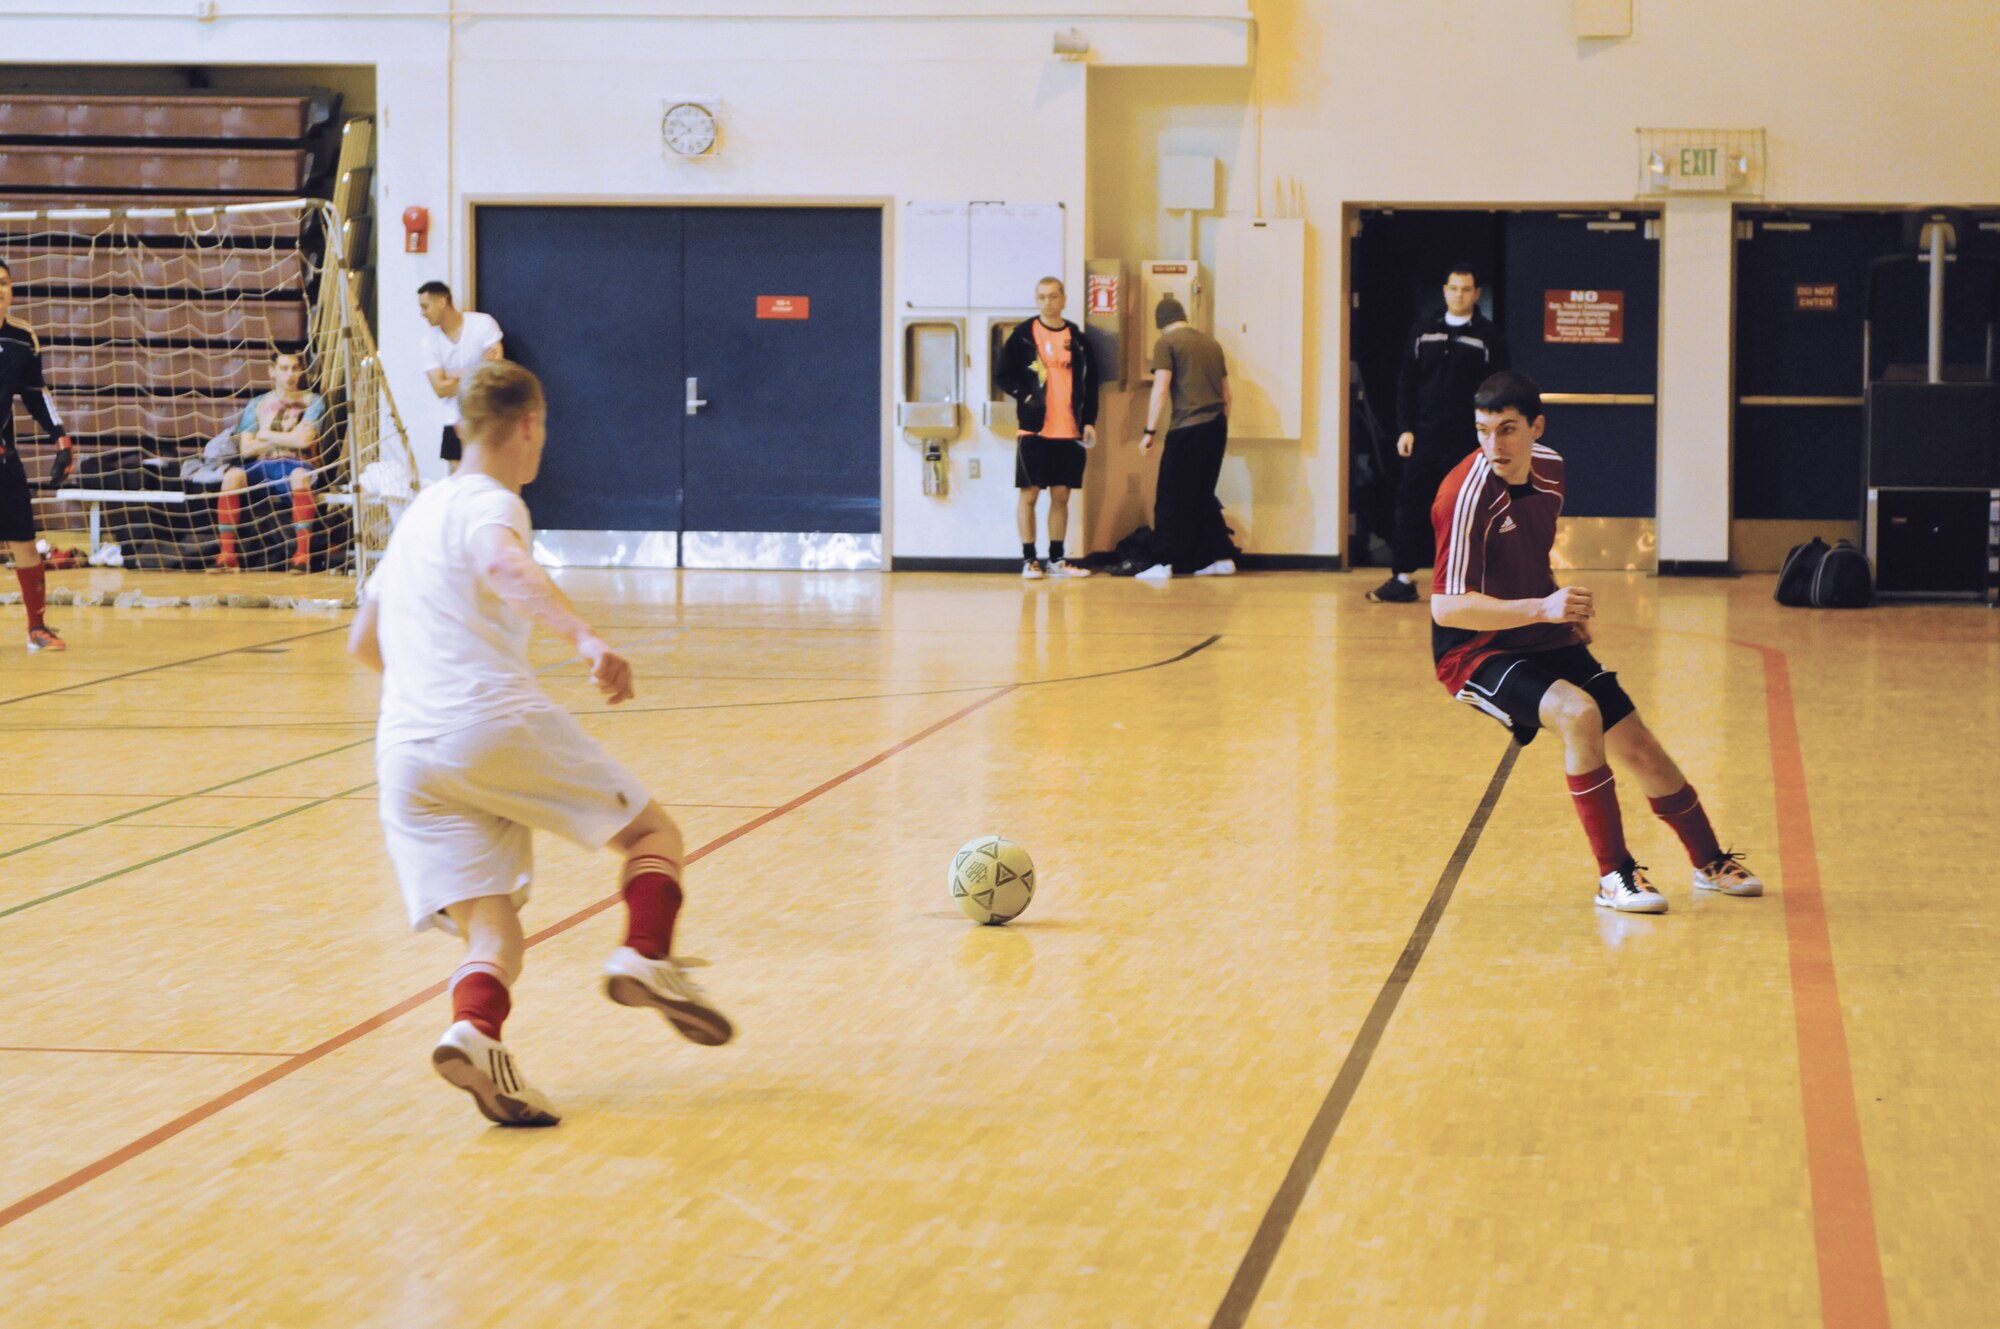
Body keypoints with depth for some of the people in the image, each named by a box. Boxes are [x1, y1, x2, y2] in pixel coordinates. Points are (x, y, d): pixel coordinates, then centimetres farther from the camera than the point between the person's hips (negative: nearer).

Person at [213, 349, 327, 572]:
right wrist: (287, 436, 0)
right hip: (262, 467, 2)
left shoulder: (312, 402, 10)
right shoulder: (257, 405, 17)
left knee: (299, 476, -40)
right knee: (233, 475, -31)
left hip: (296, 465, -2)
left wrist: (267, 435, 3)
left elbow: (303, 440, -6)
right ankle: (227, 554, -31)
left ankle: (302, 554, -38)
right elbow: (246, 449, 5)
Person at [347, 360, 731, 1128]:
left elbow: (364, 643, 35)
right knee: (652, 832, 10)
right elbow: (503, 565, -24)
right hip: (499, 726, -7)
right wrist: (586, 640, -38)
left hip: (406, 755, 7)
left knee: (492, 933, 0)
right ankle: (645, 959, -14)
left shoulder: (421, 512, 26)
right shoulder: (490, 503, 2)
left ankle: (473, 1032, -30)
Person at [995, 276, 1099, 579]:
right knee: (1029, 493, -1)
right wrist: (1025, 395, -13)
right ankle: (1029, 559, 4)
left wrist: (1089, 421, 4)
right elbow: (1003, 375, 2)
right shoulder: (1023, 335, 1)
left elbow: (1090, 383, 11)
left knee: (1061, 494, 6)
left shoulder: (1077, 338, 8)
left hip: (1069, 430, 3)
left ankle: (1057, 559, 13)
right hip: (1034, 429, -3)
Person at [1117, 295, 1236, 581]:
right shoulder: (1212, 343, 16)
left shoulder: (1166, 343, -3)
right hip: (1216, 427, 6)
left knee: (1170, 498, -1)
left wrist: (1150, 432, -7)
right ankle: (1221, 557, 15)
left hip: (1187, 427, -6)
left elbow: (1160, 390, -11)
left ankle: (1163, 562, -5)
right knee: (1202, 495, 17)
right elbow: (1226, 393, 20)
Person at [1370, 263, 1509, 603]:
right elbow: (1406, 384, 10)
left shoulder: (1488, 336, 1)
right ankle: (1404, 578, 9)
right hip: (1424, 436, 3)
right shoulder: (1424, 330, 9)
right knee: (1411, 505, 2)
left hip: (1467, 441, -3)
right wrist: (1405, 429, 1)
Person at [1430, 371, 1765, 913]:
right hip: (1476, 652, -7)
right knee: (1579, 713, -32)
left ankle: (1710, 862, 33)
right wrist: (1541, 608, -36)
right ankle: (1613, 877, -19)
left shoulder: (1550, 467, -1)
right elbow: (1447, 607, -30)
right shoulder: (1469, 493, -25)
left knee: (1638, 747, 7)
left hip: (1547, 642, 7)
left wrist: (1567, 612, 14)